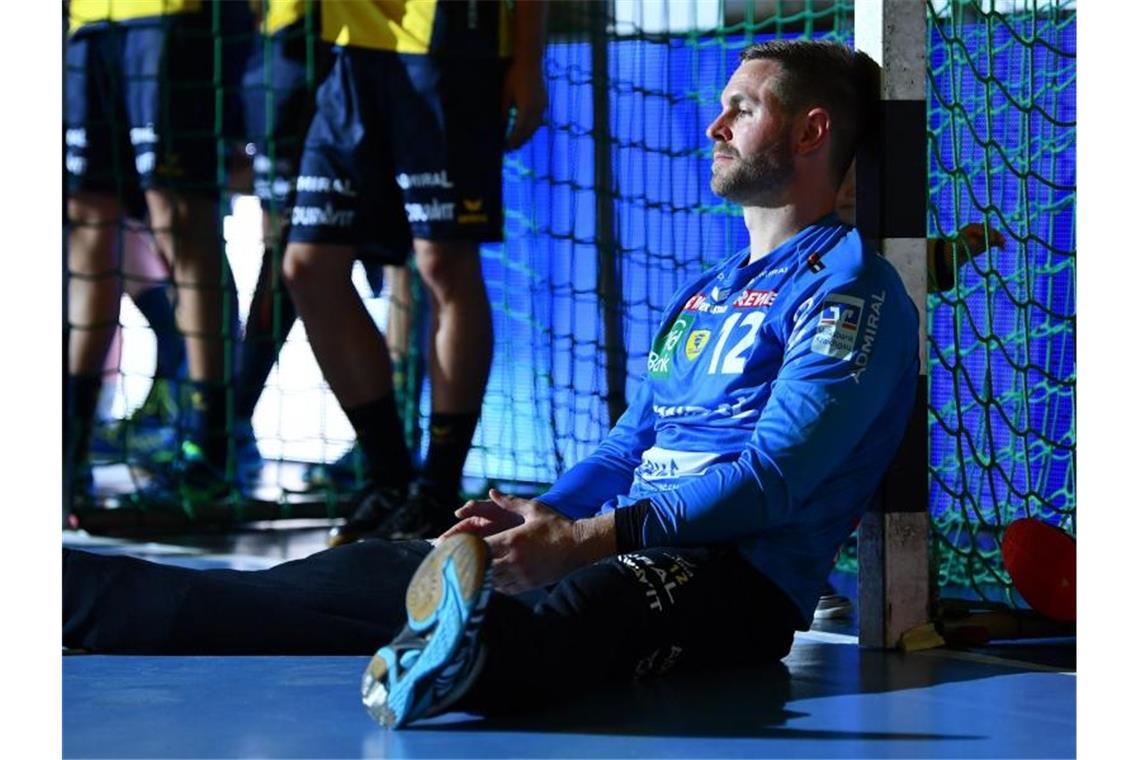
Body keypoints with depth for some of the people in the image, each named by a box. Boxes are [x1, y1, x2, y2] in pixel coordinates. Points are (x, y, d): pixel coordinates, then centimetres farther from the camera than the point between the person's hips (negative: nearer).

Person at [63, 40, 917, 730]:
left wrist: (583, 540, -22)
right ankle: (74, 593, -5)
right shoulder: (703, 295, 28)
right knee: (363, 573, -1)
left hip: (738, 578, -8)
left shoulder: (849, 288, -3)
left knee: (588, 603, -42)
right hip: (631, 548, 8)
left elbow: (772, 476, -15)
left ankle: (459, 657, -75)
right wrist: (535, 515, 3)